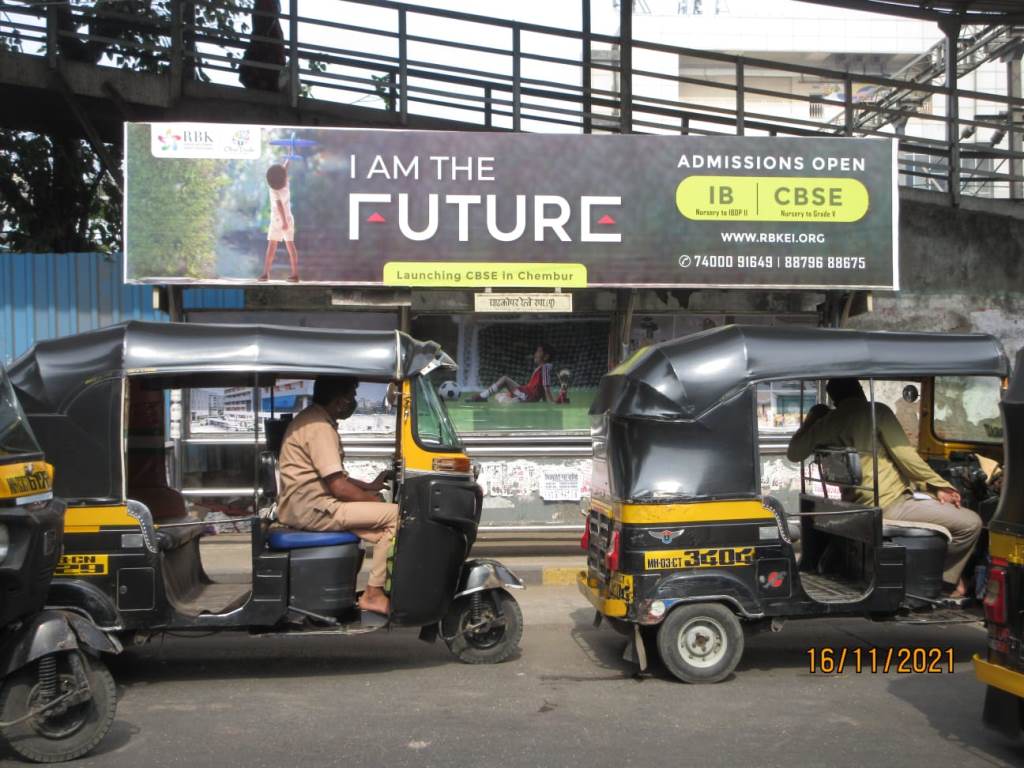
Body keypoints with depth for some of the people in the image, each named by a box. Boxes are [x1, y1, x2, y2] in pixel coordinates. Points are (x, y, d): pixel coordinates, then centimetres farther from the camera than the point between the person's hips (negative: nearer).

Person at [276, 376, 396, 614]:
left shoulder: (314, 419, 16)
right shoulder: (319, 427, -17)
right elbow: (339, 488, -21)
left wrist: (369, 486, 14)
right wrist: (372, 498, -5)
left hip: (302, 507, 11)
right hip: (311, 508, -11)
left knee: (385, 530, 13)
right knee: (395, 514, -14)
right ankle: (373, 594, -11)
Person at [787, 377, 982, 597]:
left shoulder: (827, 423, 9)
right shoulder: (876, 411, -8)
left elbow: (793, 453, 17)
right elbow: (905, 456, -11)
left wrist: (811, 420, 27)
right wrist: (940, 485, -1)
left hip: (860, 505, 8)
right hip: (890, 503, -8)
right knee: (970, 523, -4)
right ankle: (943, 582, 7)